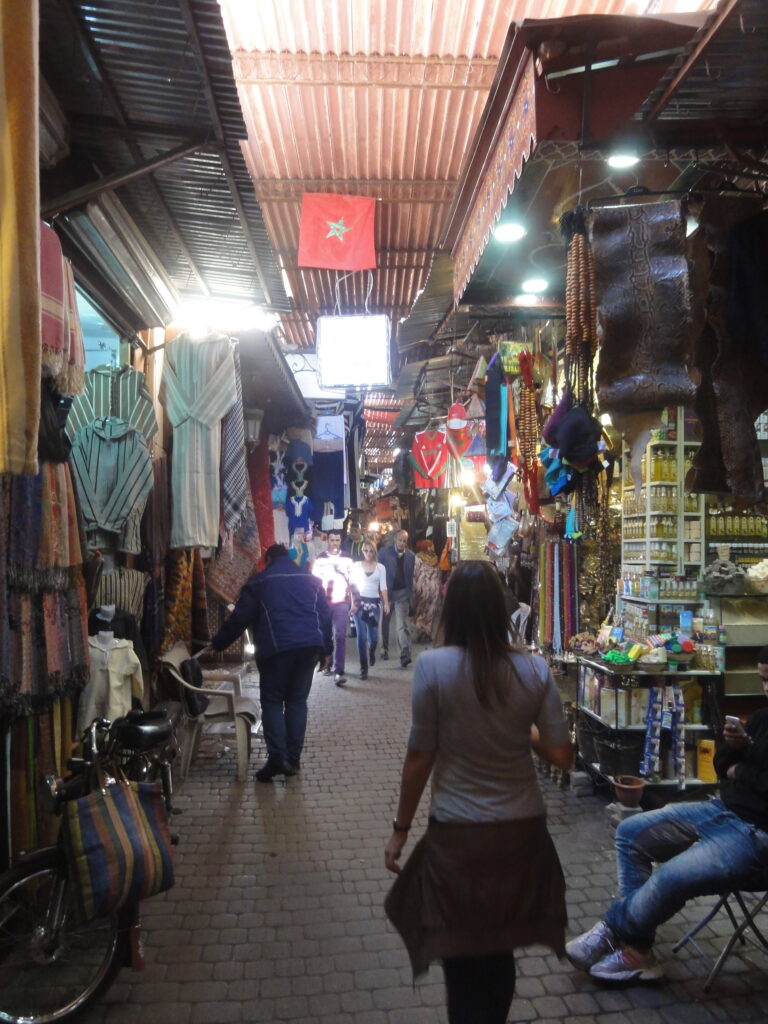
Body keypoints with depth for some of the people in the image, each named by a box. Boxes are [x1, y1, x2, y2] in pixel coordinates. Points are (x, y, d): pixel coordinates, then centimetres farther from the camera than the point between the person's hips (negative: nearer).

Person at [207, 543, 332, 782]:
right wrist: (325, 650, 17)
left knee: (272, 701, 5)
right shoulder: (311, 579, 17)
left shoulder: (259, 582, 7)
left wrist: (217, 644, 17)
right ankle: (293, 758, 10)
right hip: (310, 645, 4)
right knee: (297, 701, 12)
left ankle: (277, 758, -5)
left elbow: (239, 618, 6)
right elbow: (325, 616, 13)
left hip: (276, 648, -3)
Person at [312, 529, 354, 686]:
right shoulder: (320, 559, 5)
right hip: (324, 602, 1)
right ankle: (329, 665, 28)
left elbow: (352, 582, 10)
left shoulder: (347, 560, 5)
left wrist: (354, 603, 7)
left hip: (341, 602, -1)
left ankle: (339, 672, -12)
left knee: (340, 637, -9)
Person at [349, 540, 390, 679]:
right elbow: (352, 585, 2)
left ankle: (371, 652, 35)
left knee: (373, 635, -1)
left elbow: (383, 586, 1)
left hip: (374, 602, 1)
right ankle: (363, 667, 1)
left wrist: (386, 603, -12)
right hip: (360, 602, -1)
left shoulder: (380, 567, 7)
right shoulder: (356, 566, 5)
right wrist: (353, 603, -7)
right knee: (361, 635, -6)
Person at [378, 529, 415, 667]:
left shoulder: (411, 556, 4)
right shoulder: (384, 552, -1)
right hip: (386, 592, 1)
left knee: (402, 625, -10)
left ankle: (405, 655, -18)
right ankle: (384, 650, 32)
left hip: (402, 594, 0)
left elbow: (410, 577, 9)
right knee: (385, 623, 15)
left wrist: (410, 595, 6)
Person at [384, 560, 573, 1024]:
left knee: (462, 957, 17)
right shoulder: (535, 668, -8)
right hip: (523, 830, 4)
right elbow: (562, 755, -6)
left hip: (459, 834, -3)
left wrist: (401, 828, 2)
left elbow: (420, 757, -11)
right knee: (499, 951, 25)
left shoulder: (433, 665, -16)